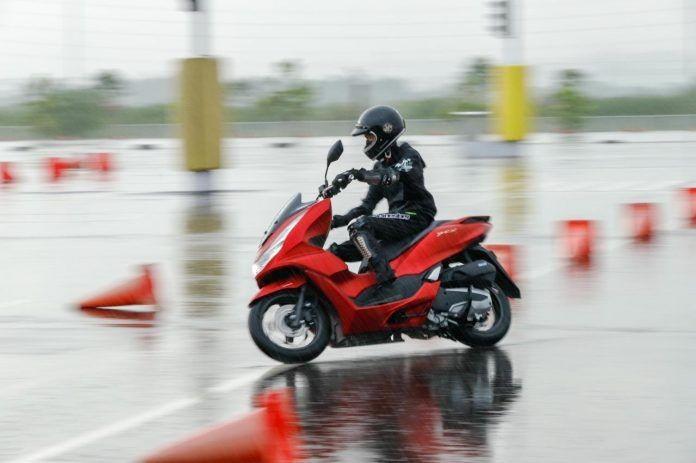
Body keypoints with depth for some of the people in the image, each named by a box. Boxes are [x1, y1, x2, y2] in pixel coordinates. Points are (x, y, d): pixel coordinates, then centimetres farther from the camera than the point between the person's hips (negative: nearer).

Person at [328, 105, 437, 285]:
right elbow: (367, 205, 18)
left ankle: (386, 277, -38)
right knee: (336, 251, 2)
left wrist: (358, 174, -40)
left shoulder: (409, 156, -5)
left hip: (415, 215, -9)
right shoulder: (381, 166, 20)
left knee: (359, 225, -31)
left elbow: (393, 176, -28)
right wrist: (336, 220, 4)